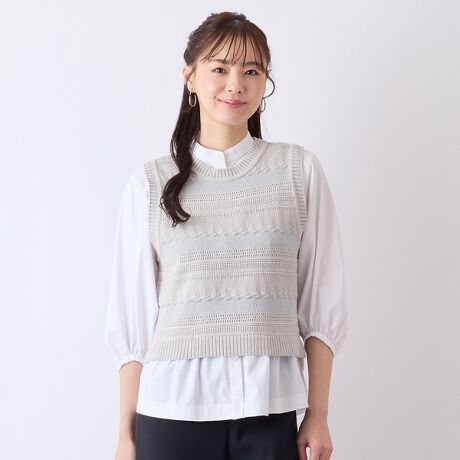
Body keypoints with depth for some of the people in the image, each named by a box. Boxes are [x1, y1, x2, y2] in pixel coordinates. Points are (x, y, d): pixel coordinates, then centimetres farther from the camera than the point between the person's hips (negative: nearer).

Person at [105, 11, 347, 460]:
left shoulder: (299, 169, 3)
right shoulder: (150, 182, 2)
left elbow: (322, 300, 4)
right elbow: (131, 313, 4)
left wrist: (317, 415, 1)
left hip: (270, 409, 1)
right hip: (172, 407, 0)